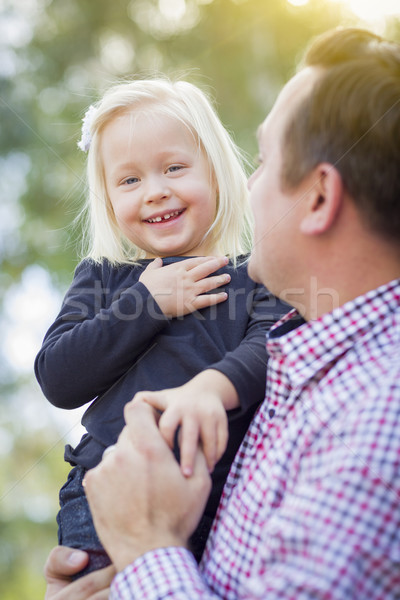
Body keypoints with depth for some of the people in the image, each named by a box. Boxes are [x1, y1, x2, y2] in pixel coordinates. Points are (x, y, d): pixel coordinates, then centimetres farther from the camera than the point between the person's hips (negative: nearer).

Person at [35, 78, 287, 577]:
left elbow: (273, 348, -13)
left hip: (223, 505, -1)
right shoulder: (102, 277, 13)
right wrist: (148, 304, -6)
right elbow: (57, 381, 1)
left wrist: (211, 388, -35)